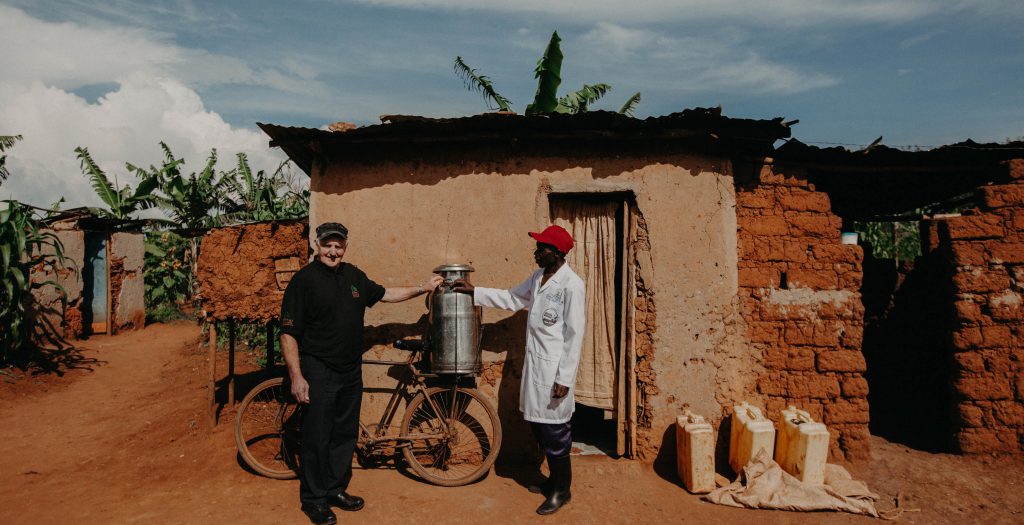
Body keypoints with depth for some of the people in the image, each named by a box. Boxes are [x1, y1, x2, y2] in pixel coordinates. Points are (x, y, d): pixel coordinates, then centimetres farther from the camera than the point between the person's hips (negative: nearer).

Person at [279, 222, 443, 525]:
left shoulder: (353, 275, 7)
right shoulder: (304, 280, -11)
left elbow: (383, 294, 23)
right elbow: (288, 333, -13)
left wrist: (422, 289, 20)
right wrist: (296, 377, -18)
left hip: (351, 372, 6)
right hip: (319, 373, -6)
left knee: (345, 435, 15)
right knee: (317, 438, 2)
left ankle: (337, 490, 30)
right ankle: (313, 499, 19)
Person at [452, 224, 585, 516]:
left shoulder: (571, 284, -18)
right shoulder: (538, 277, 6)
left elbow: (575, 334, -17)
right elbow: (511, 298, 20)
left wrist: (564, 378, -17)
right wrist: (473, 291, 14)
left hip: (553, 368, -8)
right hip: (534, 363, 8)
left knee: (554, 431, 4)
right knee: (539, 426, 18)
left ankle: (562, 490, 23)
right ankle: (555, 479, 36)